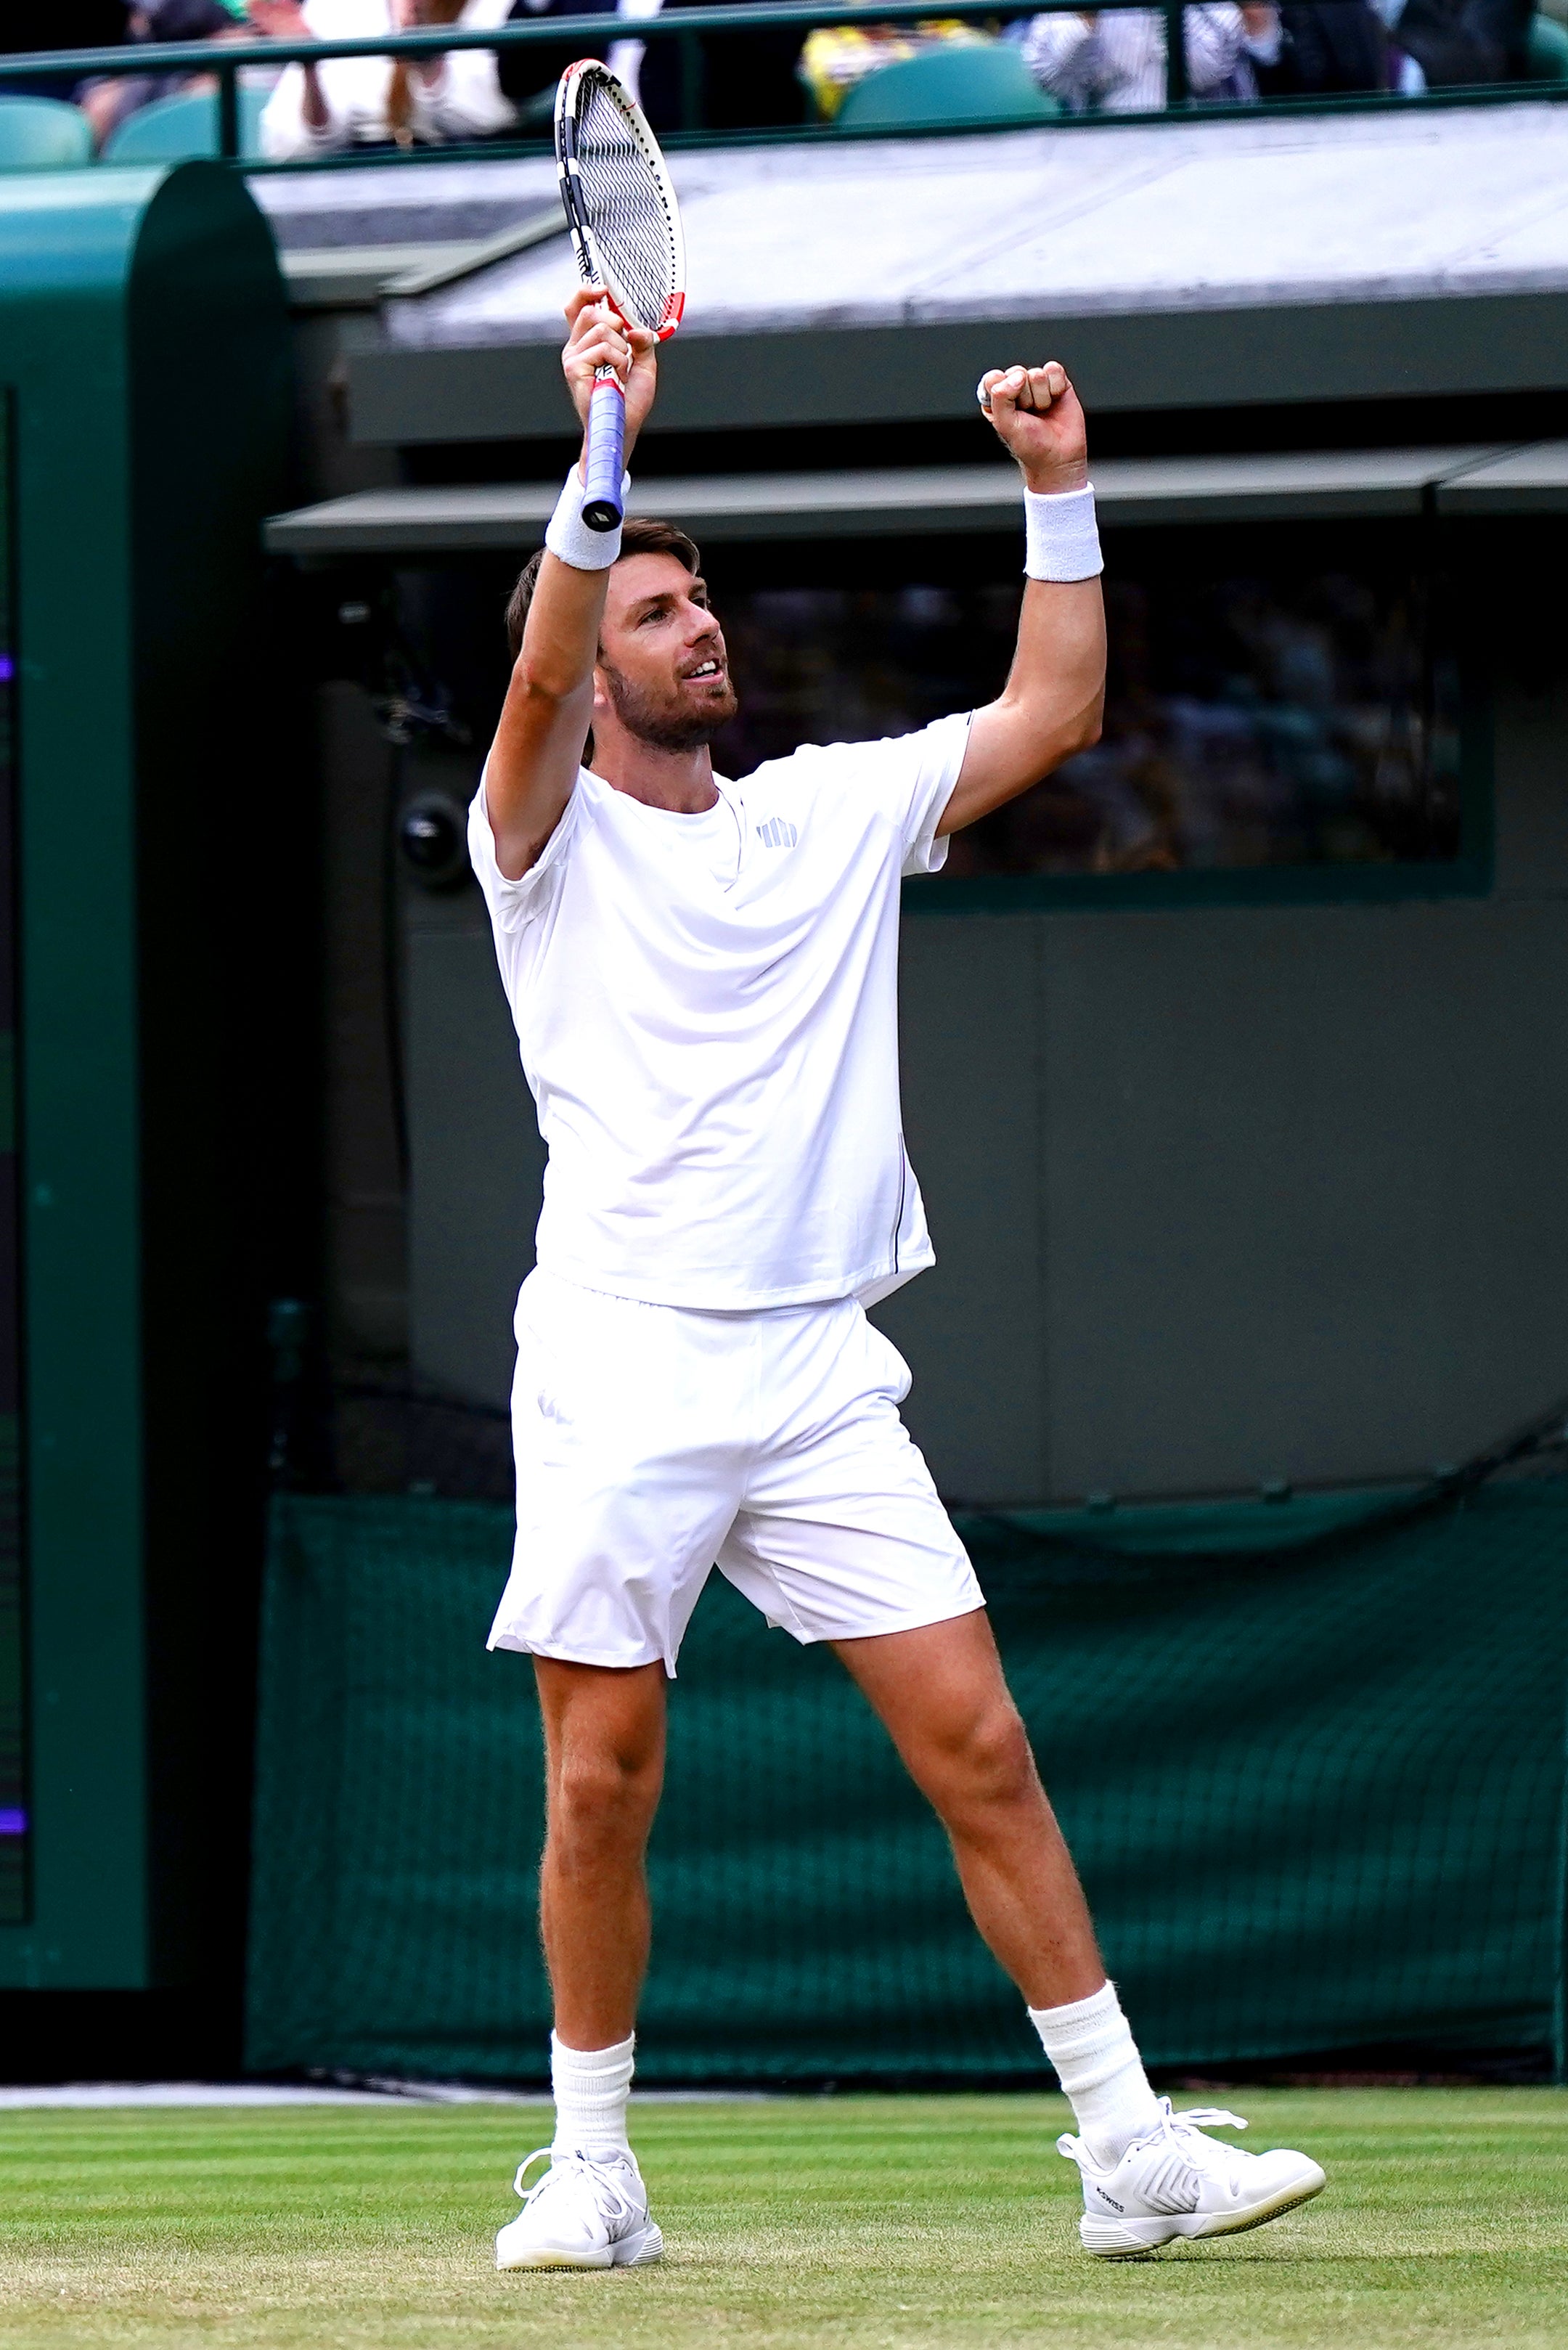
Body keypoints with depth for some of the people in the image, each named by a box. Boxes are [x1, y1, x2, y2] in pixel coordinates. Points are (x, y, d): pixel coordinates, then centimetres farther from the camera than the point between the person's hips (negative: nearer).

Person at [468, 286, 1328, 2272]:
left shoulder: (833, 809, 15)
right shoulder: (548, 838, 1)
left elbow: (1055, 708, 15)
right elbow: (538, 679, -18)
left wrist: (1057, 490, 6)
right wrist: (611, 444, -26)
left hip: (820, 1374, 3)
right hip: (620, 1368, -3)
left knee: (977, 1747, -3)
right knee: (602, 1786, -1)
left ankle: (1129, 2148, -3)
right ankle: (591, 2170, 12)